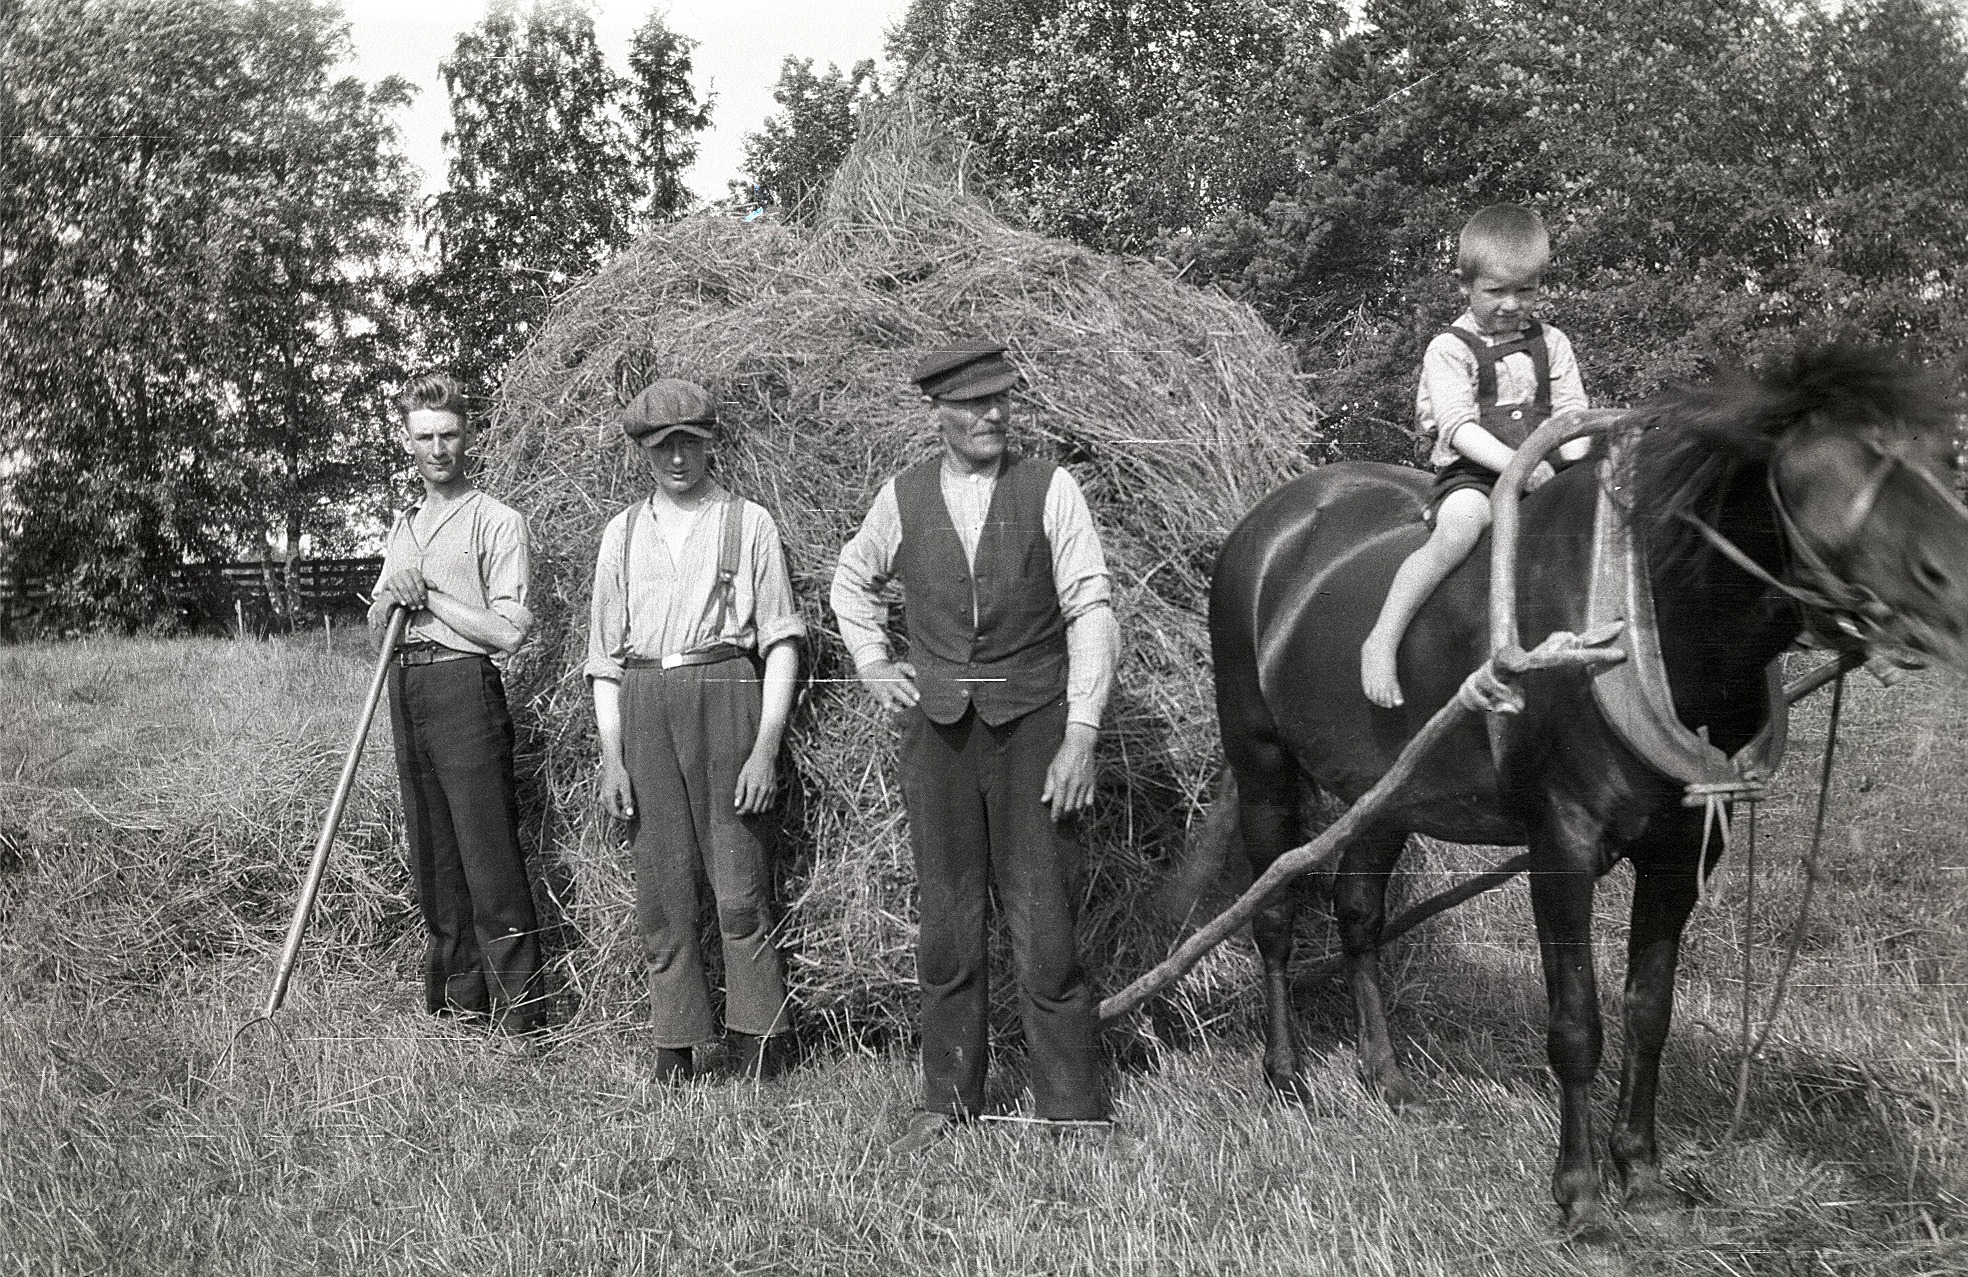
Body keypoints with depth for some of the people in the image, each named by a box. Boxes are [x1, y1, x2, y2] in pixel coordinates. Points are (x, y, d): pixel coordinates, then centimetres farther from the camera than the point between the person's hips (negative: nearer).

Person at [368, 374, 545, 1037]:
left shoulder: (497, 521, -3)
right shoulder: (404, 524, 20)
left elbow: (508, 630, -11)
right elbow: (378, 619, 25)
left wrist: (429, 596, -7)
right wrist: (389, 602, 2)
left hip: (464, 685, -7)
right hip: (405, 688, 8)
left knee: (490, 857, -9)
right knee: (431, 853, 11)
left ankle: (518, 1014, -6)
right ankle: (454, 997, 21)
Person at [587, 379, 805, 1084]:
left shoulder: (749, 524, 6)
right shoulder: (623, 532, 16)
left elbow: (781, 642, 2)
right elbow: (605, 654, 16)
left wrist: (766, 746, -7)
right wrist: (611, 757, 7)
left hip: (725, 695, -3)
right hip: (644, 706, 3)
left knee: (739, 883, -5)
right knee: (660, 888, 3)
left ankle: (760, 1041, 5)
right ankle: (676, 1045, 11)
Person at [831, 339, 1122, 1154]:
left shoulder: (1049, 489, -2)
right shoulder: (904, 497, 5)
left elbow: (1091, 611, -6)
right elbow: (852, 579, 25)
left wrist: (1081, 734, -12)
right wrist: (872, 665, 11)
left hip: (1034, 727, -2)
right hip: (936, 728, 2)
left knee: (1045, 926, -1)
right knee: (947, 925, 9)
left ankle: (1073, 1113, 10)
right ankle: (948, 1103, 22)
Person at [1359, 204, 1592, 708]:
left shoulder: (1552, 344, 15)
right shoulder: (1450, 349, 0)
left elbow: (1572, 415, 10)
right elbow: (1459, 426, -12)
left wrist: (1575, 466, -11)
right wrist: (1515, 463, -27)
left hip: (1544, 474, 5)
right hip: (1470, 475, -5)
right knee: (1460, 526, -36)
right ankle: (1382, 639, -32)